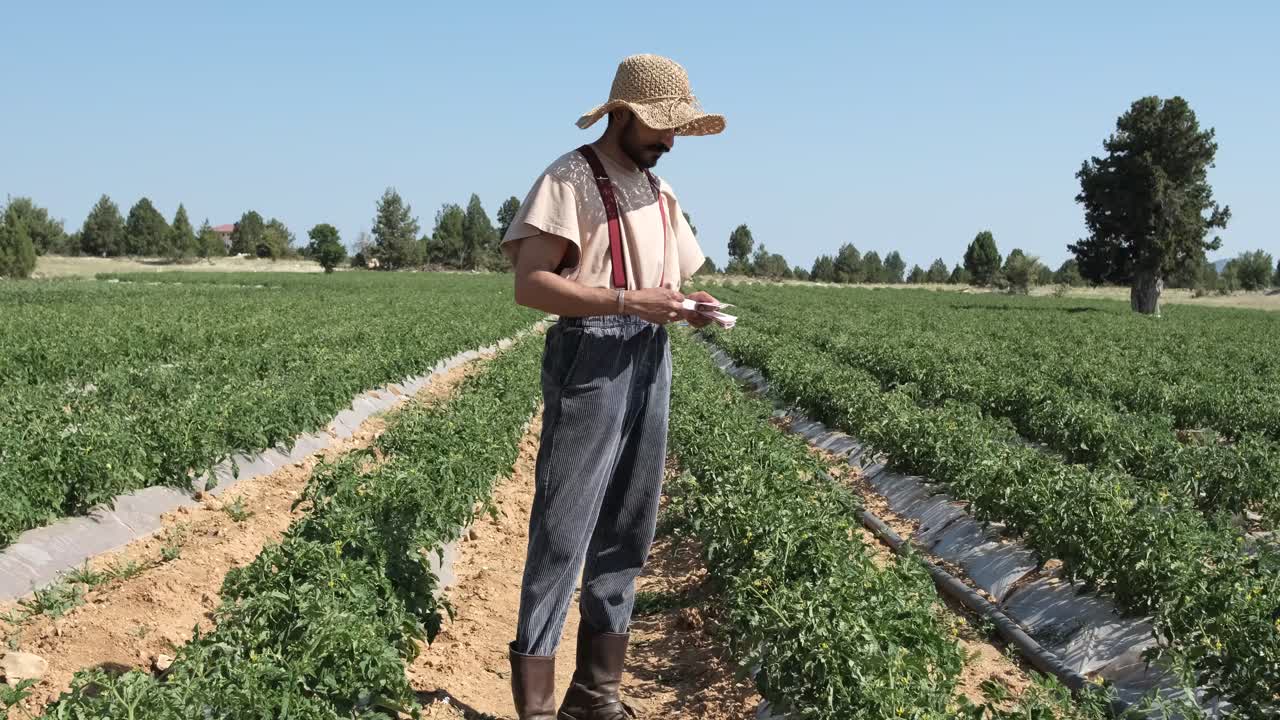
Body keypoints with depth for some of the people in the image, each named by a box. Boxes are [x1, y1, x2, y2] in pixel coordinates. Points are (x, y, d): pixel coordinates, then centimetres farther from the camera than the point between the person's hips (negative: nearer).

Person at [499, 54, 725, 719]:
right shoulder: (569, 178, -6)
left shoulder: (660, 193, 18)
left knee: (627, 532, 10)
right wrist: (628, 300, -21)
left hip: (649, 364, 8)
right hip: (589, 359, -8)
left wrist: (691, 308, 1)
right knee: (563, 533, -9)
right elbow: (529, 284, -16)